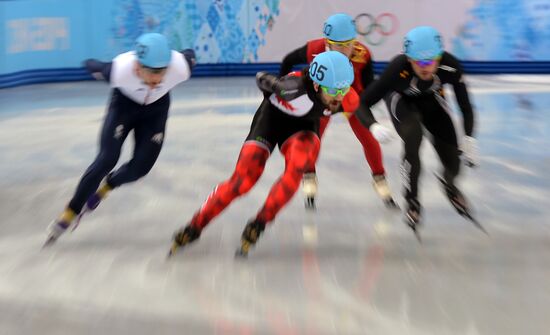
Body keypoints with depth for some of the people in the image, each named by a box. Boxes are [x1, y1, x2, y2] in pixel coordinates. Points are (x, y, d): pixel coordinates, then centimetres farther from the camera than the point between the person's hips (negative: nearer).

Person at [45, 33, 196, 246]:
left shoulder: (179, 68, -38)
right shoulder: (120, 70, -41)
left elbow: (190, 55, -12)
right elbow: (90, 64, -18)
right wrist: (103, 72, 1)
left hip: (156, 108, 2)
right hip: (125, 104, -2)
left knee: (141, 166, -6)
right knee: (107, 160, -13)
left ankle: (106, 187, 27)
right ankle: (70, 213, 3)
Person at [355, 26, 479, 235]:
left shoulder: (450, 66, -35)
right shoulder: (398, 69, -40)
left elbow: (464, 104, -21)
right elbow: (363, 103, -34)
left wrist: (469, 139, -30)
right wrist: (373, 126, -53)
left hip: (431, 99, 2)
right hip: (400, 99, -2)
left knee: (452, 161, -8)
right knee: (413, 138, -31)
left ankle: (449, 183, 32)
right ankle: (412, 201, -8)